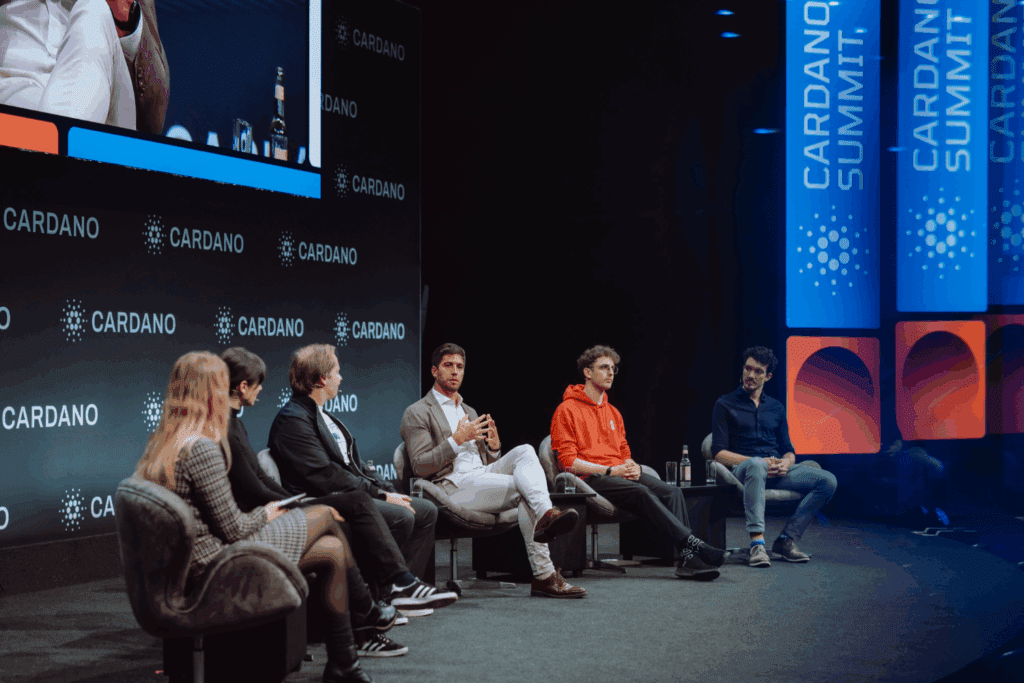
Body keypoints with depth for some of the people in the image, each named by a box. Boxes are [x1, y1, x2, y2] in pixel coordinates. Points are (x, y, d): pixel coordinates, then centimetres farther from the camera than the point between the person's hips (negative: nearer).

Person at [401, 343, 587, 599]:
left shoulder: (469, 412, 30)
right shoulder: (417, 413, 7)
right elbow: (420, 467, -6)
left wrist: (494, 447, 4)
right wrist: (456, 440, -16)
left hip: (482, 475, 7)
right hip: (453, 487, -6)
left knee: (525, 451, -23)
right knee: (523, 488, -28)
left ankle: (546, 514, -46)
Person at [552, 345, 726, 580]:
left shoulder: (613, 413, 24)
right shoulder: (567, 410, 1)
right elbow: (568, 461, -8)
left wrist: (633, 467, -2)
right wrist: (609, 470, -15)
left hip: (621, 474, 7)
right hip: (591, 478, -7)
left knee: (672, 491, -20)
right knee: (641, 493, -33)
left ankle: (685, 560, -33)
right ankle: (692, 544, -37)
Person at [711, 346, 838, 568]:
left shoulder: (776, 408, 23)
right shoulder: (725, 405, 8)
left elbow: (788, 450, 19)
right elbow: (719, 453, -2)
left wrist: (786, 462, -7)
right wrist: (759, 462, -15)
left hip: (775, 470, 5)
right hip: (742, 467, -5)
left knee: (828, 480, -17)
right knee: (755, 466, -43)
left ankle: (786, 540, -20)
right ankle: (757, 542, -50)